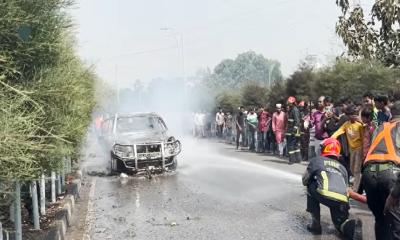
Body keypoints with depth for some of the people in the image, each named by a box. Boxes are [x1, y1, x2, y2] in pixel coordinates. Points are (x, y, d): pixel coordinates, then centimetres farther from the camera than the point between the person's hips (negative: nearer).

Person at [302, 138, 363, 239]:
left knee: (311, 188, 29)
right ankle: (352, 225, -7)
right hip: (342, 201, 4)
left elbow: (305, 181, 27)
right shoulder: (342, 167, 33)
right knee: (341, 223, 29)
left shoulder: (317, 160, 22)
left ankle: (316, 224, 22)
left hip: (324, 195, -4)